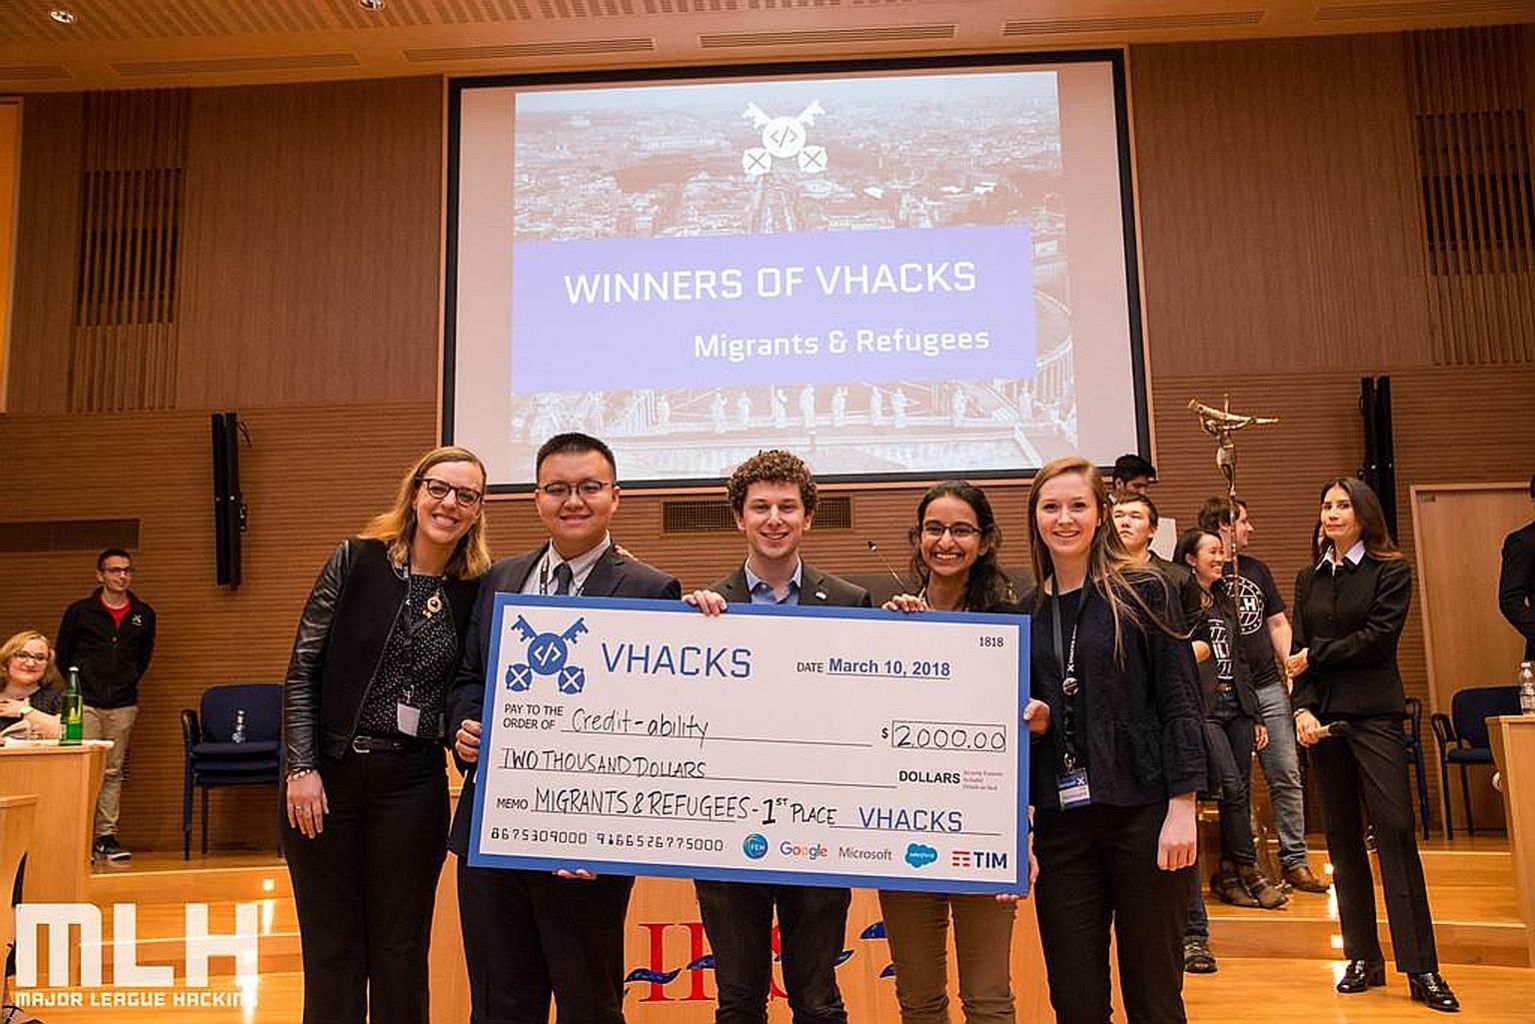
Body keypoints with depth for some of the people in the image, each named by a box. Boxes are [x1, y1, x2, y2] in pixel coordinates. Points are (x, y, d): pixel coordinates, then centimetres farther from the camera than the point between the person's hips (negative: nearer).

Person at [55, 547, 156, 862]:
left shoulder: (143, 615, 7)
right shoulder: (80, 611, 0)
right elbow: (63, 654, 9)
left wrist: (129, 680, 11)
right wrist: (77, 685, 6)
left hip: (123, 705, 3)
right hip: (86, 704, -2)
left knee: (114, 772, 6)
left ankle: (107, 836, 11)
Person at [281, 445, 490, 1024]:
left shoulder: (475, 591, 1)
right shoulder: (356, 561, -3)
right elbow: (303, 671, -3)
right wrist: (302, 768, -8)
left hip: (413, 783, 1)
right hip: (327, 774, -1)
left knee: (400, 954, 10)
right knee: (330, 951, 10)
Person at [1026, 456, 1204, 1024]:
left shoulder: (1143, 592, -2)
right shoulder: (1026, 611, 8)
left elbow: (1180, 702, -4)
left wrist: (1182, 805, -11)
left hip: (1143, 814, -3)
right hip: (1060, 822, 3)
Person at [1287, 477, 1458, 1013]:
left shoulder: (1390, 571, 1)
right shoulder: (1308, 579, 13)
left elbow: (1378, 638, -11)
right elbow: (1299, 654, 6)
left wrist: (1317, 655, -4)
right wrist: (1303, 709, -8)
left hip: (1375, 715, -4)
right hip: (1323, 719, 4)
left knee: (1396, 832, -8)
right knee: (1343, 839, 7)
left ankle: (1421, 969, -1)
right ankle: (1363, 958, 16)